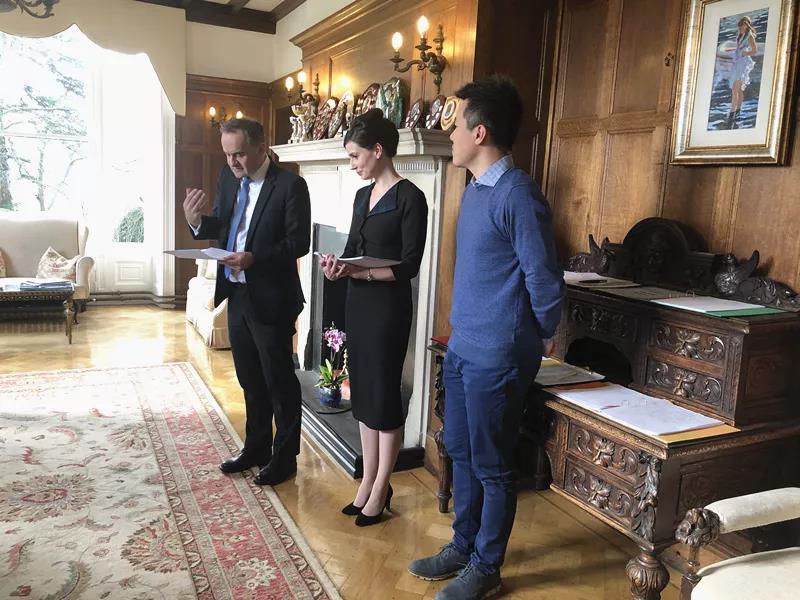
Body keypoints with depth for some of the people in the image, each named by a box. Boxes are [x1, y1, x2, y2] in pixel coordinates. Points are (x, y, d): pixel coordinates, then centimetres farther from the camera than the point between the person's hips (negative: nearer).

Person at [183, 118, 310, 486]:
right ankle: (256, 449, 35)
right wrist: (197, 221, -8)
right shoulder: (228, 178, 7)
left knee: (279, 381, 6)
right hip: (237, 294, 7)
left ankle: (284, 457, 22)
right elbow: (221, 227, 13)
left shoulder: (290, 185, -13)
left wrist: (255, 258, -26)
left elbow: (299, 242, -16)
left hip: (270, 299, -7)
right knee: (250, 380, 19)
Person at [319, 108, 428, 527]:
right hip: (358, 303, 8)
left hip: (388, 306, -8)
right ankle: (368, 481, 26)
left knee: (384, 395, 1)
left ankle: (380, 491, 16)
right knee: (362, 392, 12)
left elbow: (409, 266, -16)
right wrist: (338, 267, -6)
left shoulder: (409, 197, -12)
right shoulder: (363, 196, 13)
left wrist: (360, 273, -25)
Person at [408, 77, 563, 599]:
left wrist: (545, 336, -1)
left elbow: (543, 277, -15)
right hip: (462, 346, 9)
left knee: (491, 467, 7)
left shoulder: (518, 195, -20)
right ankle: (463, 547, 38)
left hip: (497, 356, -9)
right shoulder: (475, 188, 9)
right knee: (461, 453, 20)